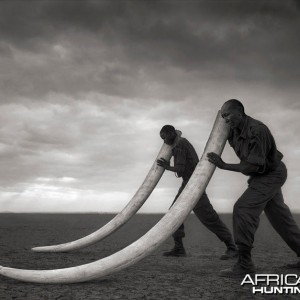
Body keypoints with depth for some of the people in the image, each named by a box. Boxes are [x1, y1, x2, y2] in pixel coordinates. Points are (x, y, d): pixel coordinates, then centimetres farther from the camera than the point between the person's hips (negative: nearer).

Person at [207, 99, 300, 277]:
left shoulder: (257, 131, -29)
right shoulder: (235, 131, -4)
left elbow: (254, 166, -31)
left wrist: (224, 166, -28)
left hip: (271, 174, -9)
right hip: (263, 175, 9)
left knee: (243, 209, -19)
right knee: (279, 215, 17)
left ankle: (245, 264, -14)